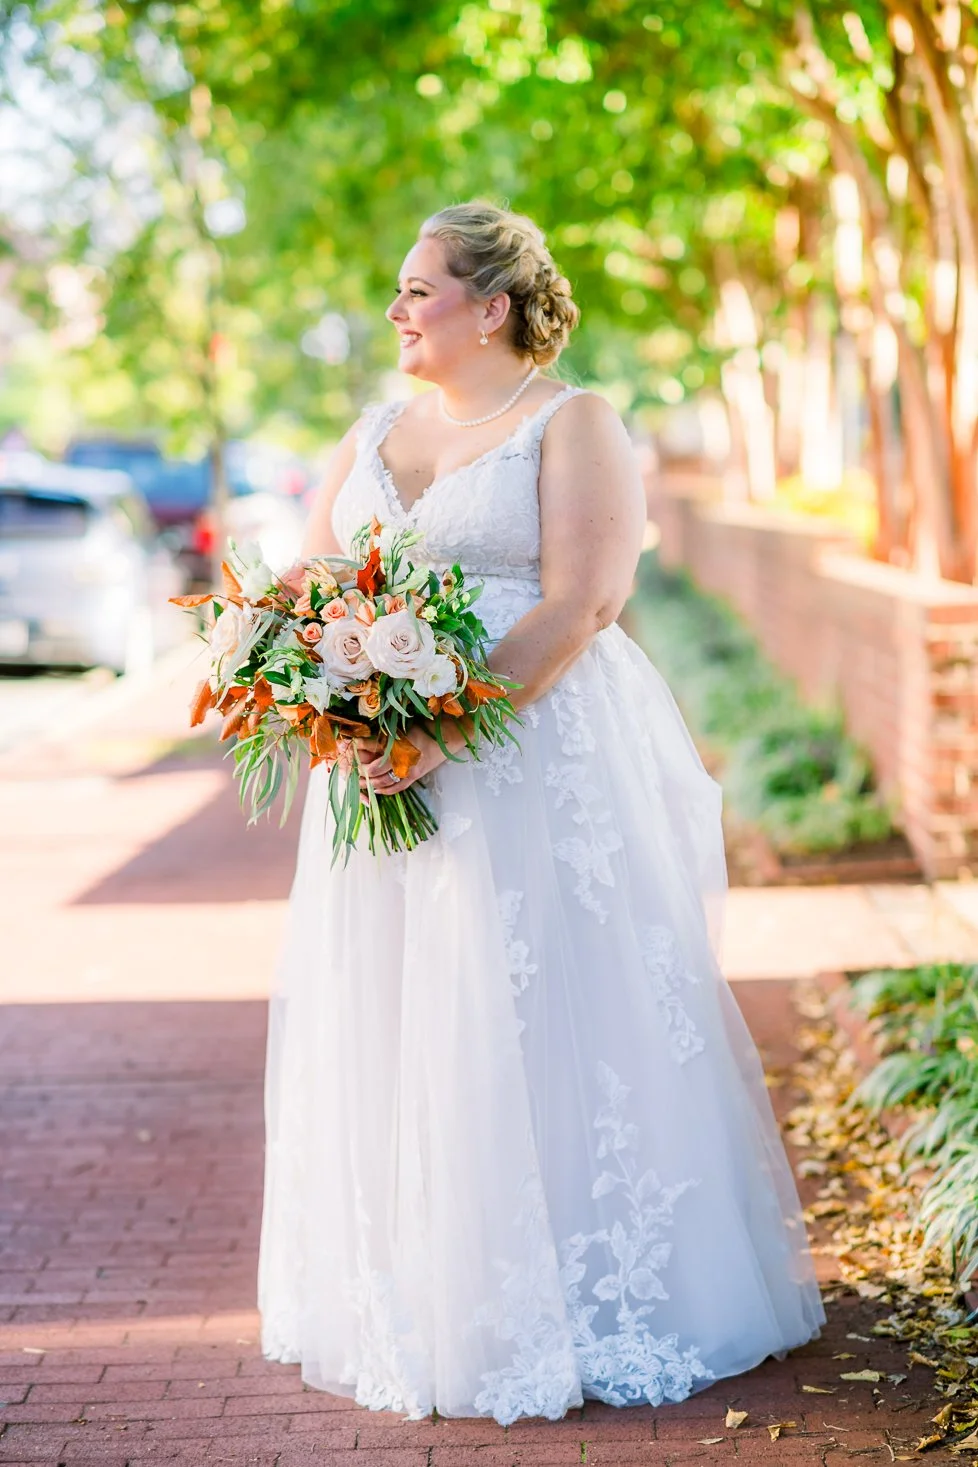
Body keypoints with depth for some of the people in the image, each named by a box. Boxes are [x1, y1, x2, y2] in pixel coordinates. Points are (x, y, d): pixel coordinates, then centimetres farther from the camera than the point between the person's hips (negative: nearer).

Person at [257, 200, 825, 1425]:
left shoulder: (571, 426, -3)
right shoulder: (376, 430, 16)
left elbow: (584, 598, -15)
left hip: (537, 761, -6)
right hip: (385, 765, 6)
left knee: (548, 1022, -3)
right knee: (391, 1027, 7)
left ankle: (584, 1304, 10)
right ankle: (409, 1295, 20)